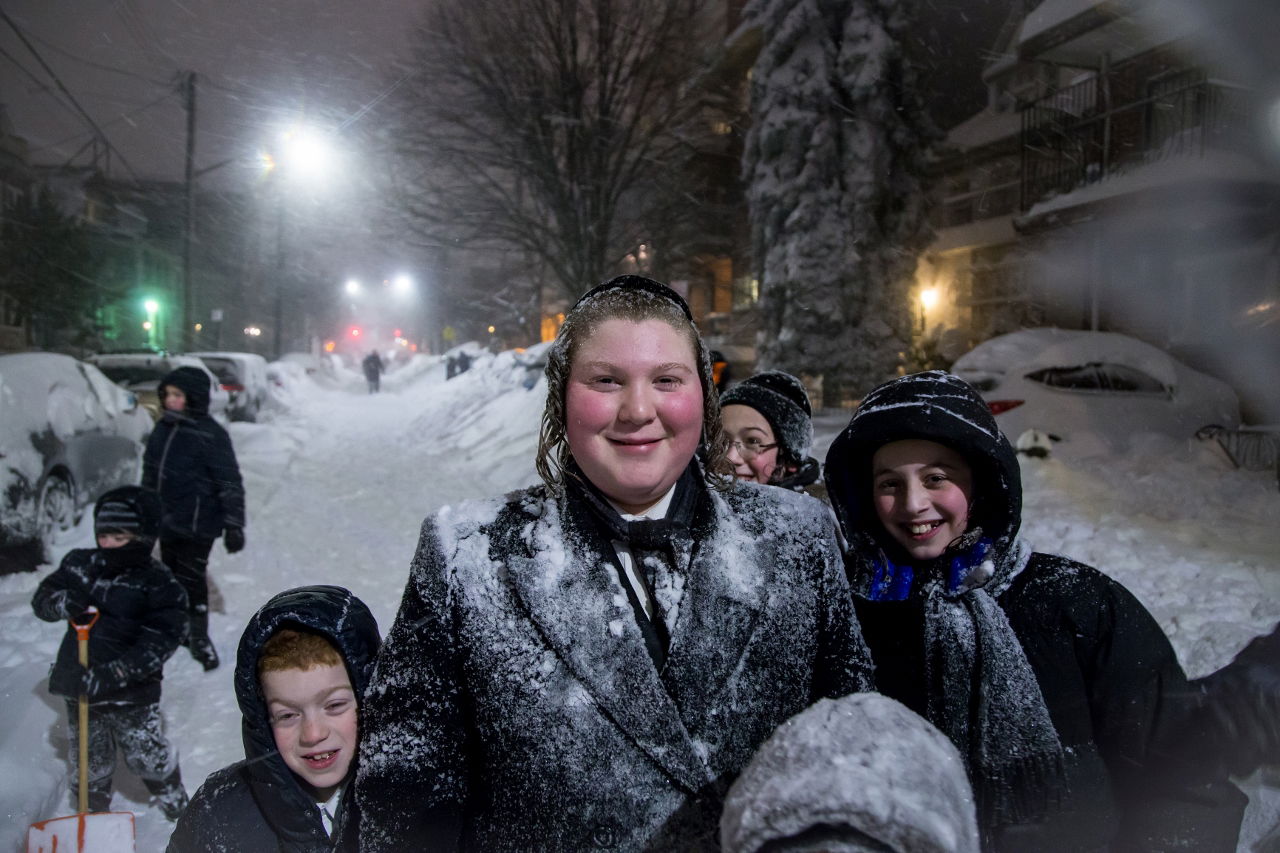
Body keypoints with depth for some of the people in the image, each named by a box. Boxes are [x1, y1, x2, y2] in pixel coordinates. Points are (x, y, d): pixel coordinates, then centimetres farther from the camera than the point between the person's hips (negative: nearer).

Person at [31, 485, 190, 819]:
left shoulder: (159, 584, -15)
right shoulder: (79, 564, 0)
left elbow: (158, 645, -19)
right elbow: (41, 598, 6)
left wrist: (115, 674, -29)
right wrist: (63, 603, -18)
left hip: (132, 694, -4)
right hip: (78, 686, 4)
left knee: (148, 757, 6)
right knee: (89, 762, 20)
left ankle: (178, 807, 31)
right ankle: (93, 815, 43)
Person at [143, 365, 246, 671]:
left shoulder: (211, 435, -17)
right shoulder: (164, 428, 6)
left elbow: (230, 483, -16)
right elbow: (150, 471, 18)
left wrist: (234, 525, -17)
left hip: (197, 523, -7)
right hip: (166, 520, 7)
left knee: (191, 580, -1)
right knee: (172, 576, 18)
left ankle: (199, 637, 14)